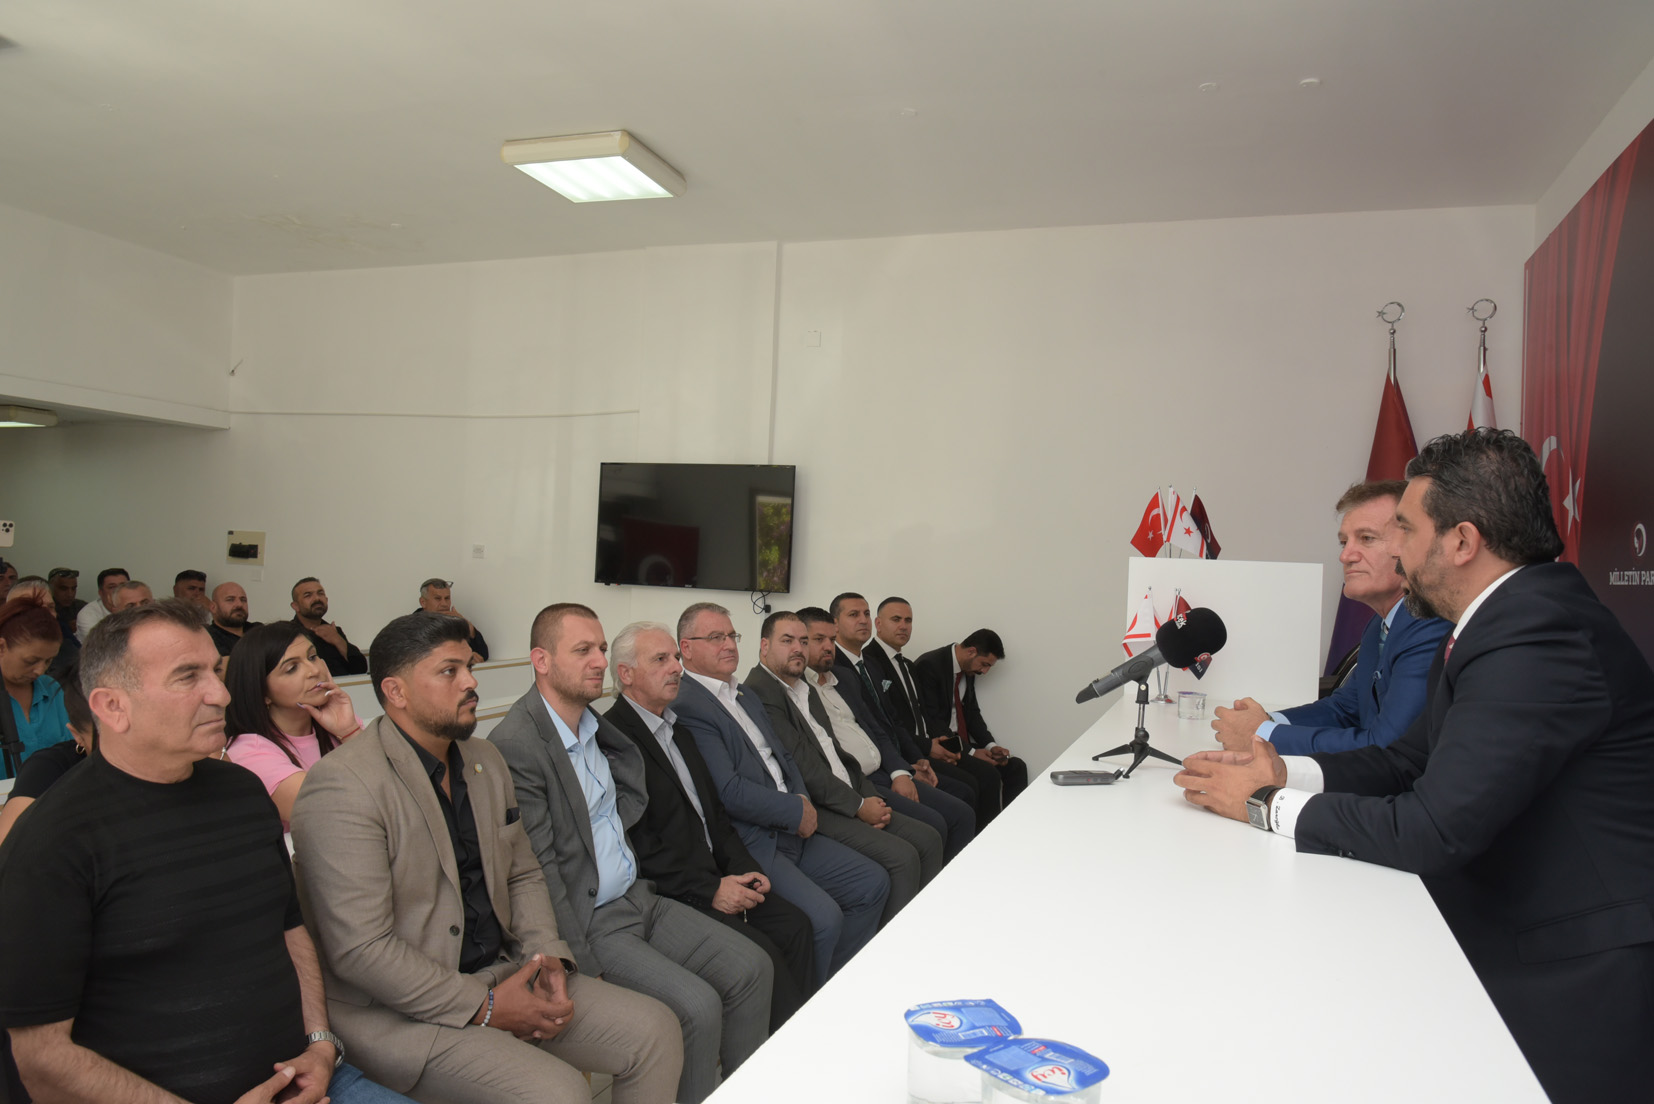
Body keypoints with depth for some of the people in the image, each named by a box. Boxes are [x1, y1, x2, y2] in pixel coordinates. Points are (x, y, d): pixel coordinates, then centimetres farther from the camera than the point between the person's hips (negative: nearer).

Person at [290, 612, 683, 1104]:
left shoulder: (485, 759, 10)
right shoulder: (342, 786, -17)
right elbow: (359, 949, -21)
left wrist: (547, 955, -2)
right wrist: (483, 1007, -18)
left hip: (502, 973, 8)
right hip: (399, 1010, -7)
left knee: (656, 1030, -3)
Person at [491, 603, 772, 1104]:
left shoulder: (594, 724, 9)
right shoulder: (515, 746, -19)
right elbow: (539, 870, -18)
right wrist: (587, 967, -17)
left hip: (636, 898, 9)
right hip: (587, 922, -8)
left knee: (752, 968, 1)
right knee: (697, 1006, -21)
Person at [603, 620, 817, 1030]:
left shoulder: (678, 730, 18)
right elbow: (637, 843, -18)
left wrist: (742, 868, 4)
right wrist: (710, 889, -17)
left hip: (715, 876, 9)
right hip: (669, 893, -9)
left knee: (794, 924, -8)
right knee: (761, 953, -21)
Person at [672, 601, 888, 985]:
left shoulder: (745, 695, 19)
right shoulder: (685, 705, -14)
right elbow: (728, 792, -20)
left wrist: (802, 799, 1)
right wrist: (797, 811, -11)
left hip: (791, 831, 10)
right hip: (746, 845, -10)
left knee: (873, 883, 6)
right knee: (822, 917, -24)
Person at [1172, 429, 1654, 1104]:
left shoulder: (1540, 638, -25)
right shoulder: (1492, 622, 7)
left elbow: (1434, 829, -27)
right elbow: (1410, 760, 13)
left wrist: (1265, 805, -15)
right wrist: (1285, 769, -2)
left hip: (1575, 974, -9)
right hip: (1509, 937, 9)